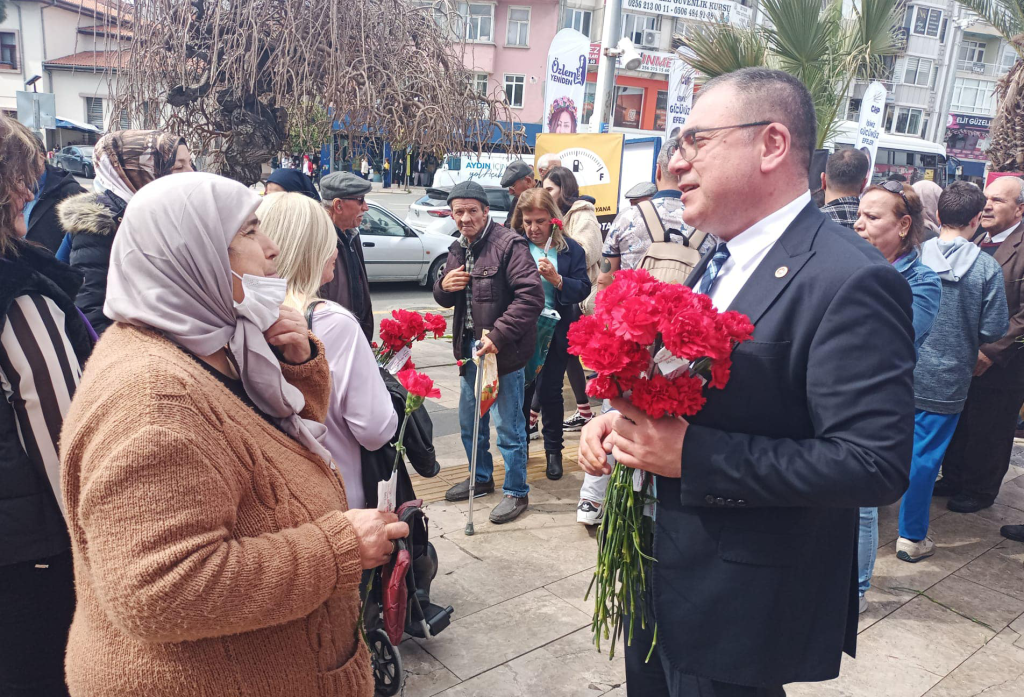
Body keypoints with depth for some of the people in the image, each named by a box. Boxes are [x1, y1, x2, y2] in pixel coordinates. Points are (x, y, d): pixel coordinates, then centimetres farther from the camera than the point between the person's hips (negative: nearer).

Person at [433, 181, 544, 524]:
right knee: (469, 420, 19)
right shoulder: (458, 249, 11)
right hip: (470, 346, 9)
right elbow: (445, 300, 19)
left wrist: (498, 335, -27)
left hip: (504, 350, -8)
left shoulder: (509, 244, -15)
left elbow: (531, 295, -24)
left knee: (508, 425, 1)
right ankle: (481, 478, 39)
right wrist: (443, 286, -6)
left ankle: (516, 491, 19)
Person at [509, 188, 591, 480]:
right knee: (521, 390, 11)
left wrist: (556, 278, -22)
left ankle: (553, 451, 24)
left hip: (555, 333, -1)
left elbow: (583, 289, -8)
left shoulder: (570, 248, -3)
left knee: (550, 392, 7)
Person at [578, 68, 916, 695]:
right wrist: (626, 418, -5)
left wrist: (691, 454, -28)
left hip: (739, 611, -8)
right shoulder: (720, 261, 6)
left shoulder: (852, 282, -23)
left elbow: (874, 464, -28)